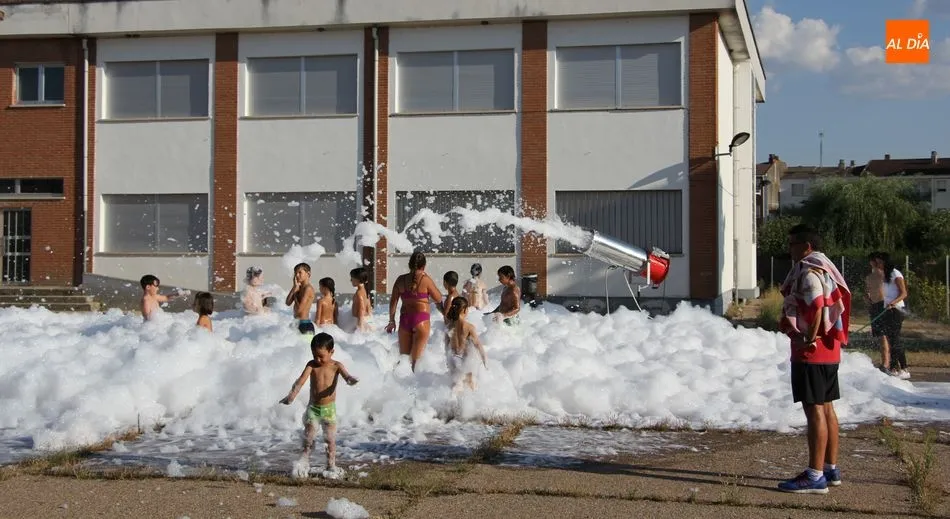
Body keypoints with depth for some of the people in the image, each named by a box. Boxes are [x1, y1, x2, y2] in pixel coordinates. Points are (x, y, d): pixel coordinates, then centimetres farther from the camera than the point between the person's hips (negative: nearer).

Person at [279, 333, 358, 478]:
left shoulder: (336, 366, -4)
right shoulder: (312, 365, -2)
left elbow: (346, 376, -19)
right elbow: (301, 380, -14)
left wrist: (351, 379, -45)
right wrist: (292, 395, -30)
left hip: (329, 408, -1)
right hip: (313, 407, 1)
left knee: (330, 439, 1)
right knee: (308, 436, 3)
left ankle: (331, 465, 8)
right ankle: (305, 460, 19)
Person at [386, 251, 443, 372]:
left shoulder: (401, 280, 4)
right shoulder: (425, 280, -7)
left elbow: (393, 302, 5)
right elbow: (438, 299, 3)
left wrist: (392, 320, 15)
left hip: (404, 319, 4)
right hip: (421, 319, -3)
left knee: (403, 356, 14)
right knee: (416, 358, -1)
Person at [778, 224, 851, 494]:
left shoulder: (809, 272, -15)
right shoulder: (823, 269, 17)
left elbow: (817, 307, -30)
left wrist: (808, 340, -21)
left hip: (811, 353, -10)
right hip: (829, 350, 10)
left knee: (814, 411, -8)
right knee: (826, 408, 15)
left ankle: (815, 476, -6)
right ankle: (831, 469, 22)